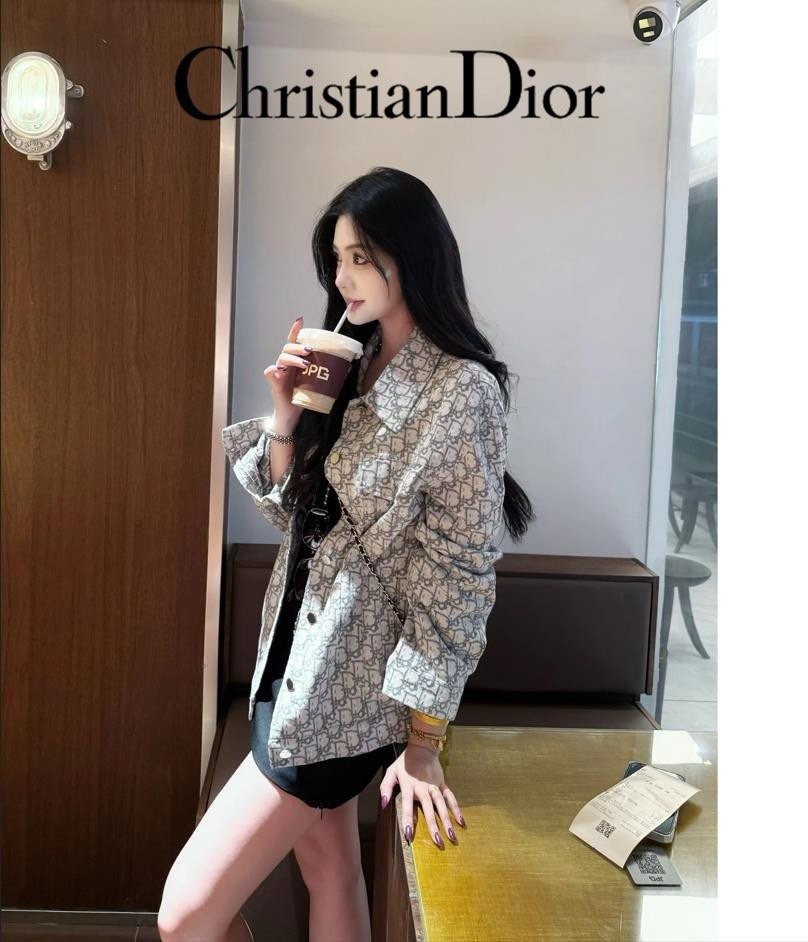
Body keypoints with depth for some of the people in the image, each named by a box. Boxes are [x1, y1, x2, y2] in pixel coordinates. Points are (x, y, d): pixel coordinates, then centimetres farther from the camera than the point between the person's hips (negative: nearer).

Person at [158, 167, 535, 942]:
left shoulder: (462, 391, -17)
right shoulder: (351, 363, 7)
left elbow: (455, 574, -16)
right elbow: (290, 509, 9)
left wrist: (422, 742, -13)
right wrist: (285, 415, -9)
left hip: (351, 679, -7)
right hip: (295, 652, 7)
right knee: (329, 870, 20)